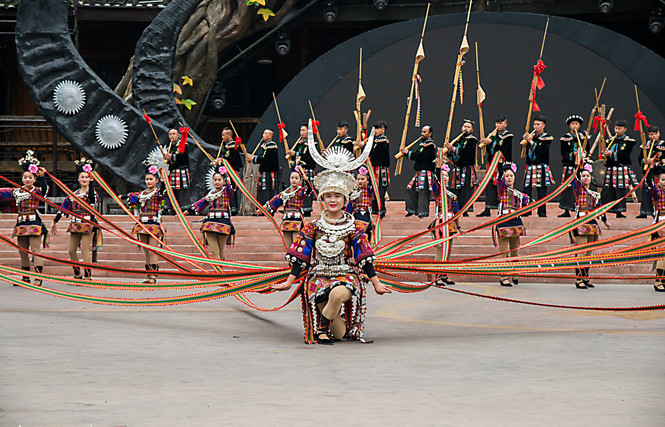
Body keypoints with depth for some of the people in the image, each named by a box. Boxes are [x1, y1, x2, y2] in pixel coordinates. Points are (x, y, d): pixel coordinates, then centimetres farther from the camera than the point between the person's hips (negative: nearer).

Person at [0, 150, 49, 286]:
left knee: (36, 250, -9)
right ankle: (25, 278, 17)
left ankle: (38, 277, -10)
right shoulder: (16, 192, 13)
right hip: (21, 224, 6)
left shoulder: (37, 191, -3)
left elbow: (44, 189, -24)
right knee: (23, 252, 10)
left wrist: (42, 177, -40)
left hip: (34, 223, -6)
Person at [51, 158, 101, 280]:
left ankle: (88, 277, -3)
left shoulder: (92, 193, -2)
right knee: (71, 250, 6)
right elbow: (64, 208, 18)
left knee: (85, 250, -9)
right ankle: (77, 275, 18)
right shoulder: (74, 194, 14)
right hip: (75, 225, 6)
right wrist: (55, 222, 22)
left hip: (87, 224, -6)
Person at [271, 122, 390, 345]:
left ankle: (322, 329, -19)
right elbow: (300, 257, 7)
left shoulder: (354, 227, 2)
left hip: (346, 275, 0)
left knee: (338, 293, -41)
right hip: (318, 276, 0)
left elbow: (364, 257, 4)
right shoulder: (313, 227, 3)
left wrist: (376, 283, 3)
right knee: (339, 333, -13)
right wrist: (289, 282, 6)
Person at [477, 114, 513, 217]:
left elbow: (502, 149, -18)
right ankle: (487, 209, 2)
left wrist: (491, 142, -23)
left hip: (502, 165, -6)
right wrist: (485, 144, -8)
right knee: (490, 185, 2)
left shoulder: (508, 136, -4)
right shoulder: (493, 134, 14)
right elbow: (489, 150, 12)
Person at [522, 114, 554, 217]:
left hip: (541, 168, -4)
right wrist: (526, 140, -8)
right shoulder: (531, 136, 13)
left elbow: (543, 150, -15)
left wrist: (531, 142, -13)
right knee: (526, 190, 0)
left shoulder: (547, 138, 1)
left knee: (541, 191, -2)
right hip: (530, 167, 4)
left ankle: (542, 212, 4)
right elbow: (524, 151, 7)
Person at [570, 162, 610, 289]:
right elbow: (574, 176, -10)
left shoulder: (595, 194, 16)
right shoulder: (578, 189, 2)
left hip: (592, 224, 6)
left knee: (588, 253, 9)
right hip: (580, 224, -6)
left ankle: (585, 278, 16)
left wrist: (605, 221, 35)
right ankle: (578, 280, -8)